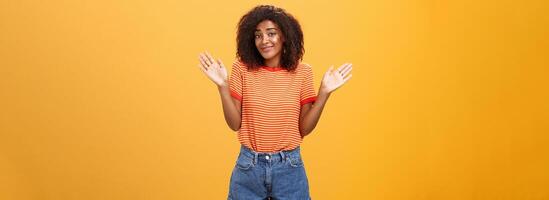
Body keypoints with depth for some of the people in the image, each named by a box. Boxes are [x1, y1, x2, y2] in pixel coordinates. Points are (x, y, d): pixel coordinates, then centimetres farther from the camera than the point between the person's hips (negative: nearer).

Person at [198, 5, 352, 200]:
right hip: (249, 167, 0)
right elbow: (235, 124, -5)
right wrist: (223, 86, -15)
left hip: (289, 168, 0)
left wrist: (324, 93, -12)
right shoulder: (243, 69, -4)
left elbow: (304, 128, -2)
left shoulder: (302, 72, -3)